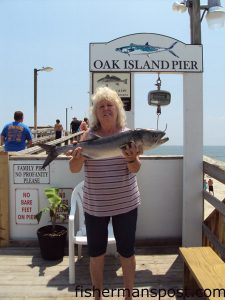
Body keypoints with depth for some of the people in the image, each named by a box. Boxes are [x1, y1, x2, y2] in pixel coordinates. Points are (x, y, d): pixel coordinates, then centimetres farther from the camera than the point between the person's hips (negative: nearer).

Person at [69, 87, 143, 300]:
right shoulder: (89, 135, -3)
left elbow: (135, 169, -10)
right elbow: (74, 169, -7)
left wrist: (132, 159, -32)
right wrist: (77, 158, -29)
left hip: (125, 204, 0)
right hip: (94, 205, 1)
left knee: (126, 252, 12)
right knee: (96, 253, 13)